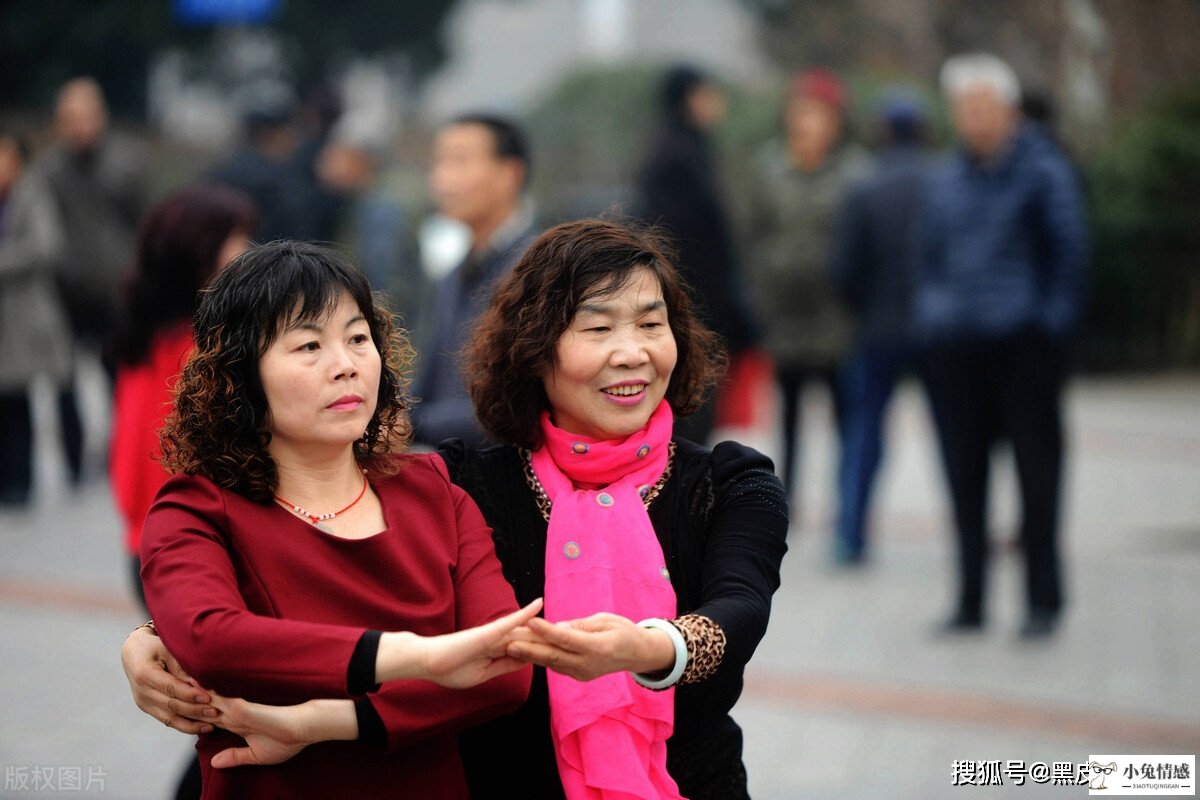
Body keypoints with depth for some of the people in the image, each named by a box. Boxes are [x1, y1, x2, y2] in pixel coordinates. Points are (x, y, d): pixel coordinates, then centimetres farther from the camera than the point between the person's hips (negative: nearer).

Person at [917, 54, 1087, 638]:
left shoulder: (1042, 172, -1)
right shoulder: (949, 182, 14)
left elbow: (1068, 250, -2)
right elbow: (930, 255, 22)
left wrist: (1053, 322, -8)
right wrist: (931, 316, 10)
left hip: (1025, 345, -5)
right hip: (956, 348, 5)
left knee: (1035, 469, -2)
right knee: (965, 474, 7)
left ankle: (1043, 600, 5)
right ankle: (970, 600, 14)